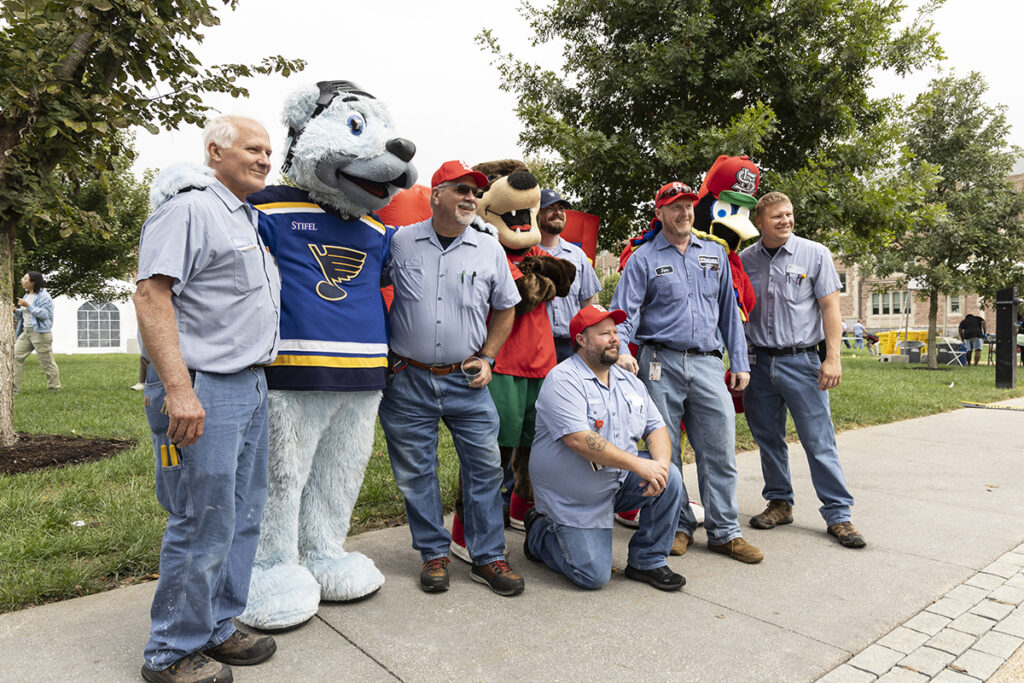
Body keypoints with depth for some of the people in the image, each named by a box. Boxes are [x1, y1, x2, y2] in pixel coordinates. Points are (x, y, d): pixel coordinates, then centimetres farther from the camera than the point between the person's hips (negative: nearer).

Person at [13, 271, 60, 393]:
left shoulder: (44, 296, -10)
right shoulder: (26, 295, 16)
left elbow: (45, 314, -20)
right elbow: (21, 316, 23)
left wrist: (28, 306, -23)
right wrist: (15, 311, 2)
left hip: (40, 333, -8)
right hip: (26, 332, 8)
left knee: (47, 362, -2)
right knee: (16, 356, -2)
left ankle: (54, 388, 8)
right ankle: (14, 387, 1)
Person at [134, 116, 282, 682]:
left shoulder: (250, 221, 20)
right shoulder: (187, 209, -8)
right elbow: (151, 295, -17)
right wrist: (178, 388, -25)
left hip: (251, 386, 9)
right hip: (203, 390, -9)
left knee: (243, 518, 15)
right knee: (203, 526, -1)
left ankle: (216, 631, 30)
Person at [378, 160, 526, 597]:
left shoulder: (490, 250, 4)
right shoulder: (401, 242, 0)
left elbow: (505, 308, 14)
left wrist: (487, 358, 5)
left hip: (467, 381, 1)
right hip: (408, 380, -1)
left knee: (485, 466, 3)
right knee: (415, 472, 7)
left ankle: (488, 557, 18)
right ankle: (434, 555, 25)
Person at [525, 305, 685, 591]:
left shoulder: (629, 381, 7)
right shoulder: (563, 379, -18)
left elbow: (656, 427, 7)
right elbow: (579, 439, -28)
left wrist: (661, 463, -16)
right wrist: (638, 464, -28)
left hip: (619, 481, 7)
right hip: (573, 498, -6)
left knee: (670, 479, -15)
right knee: (593, 576, -8)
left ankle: (647, 561, 3)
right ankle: (540, 530, 19)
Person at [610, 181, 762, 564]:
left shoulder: (715, 254, 17)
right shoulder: (644, 259, 5)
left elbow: (729, 311, 19)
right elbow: (624, 310, -4)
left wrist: (739, 362, 14)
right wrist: (622, 350, -23)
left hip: (708, 363, 3)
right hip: (661, 363, -2)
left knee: (720, 447, 0)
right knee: (663, 449, 3)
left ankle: (724, 531, 12)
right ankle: (678, 526, 19)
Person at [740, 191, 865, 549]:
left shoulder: (815, 254, 0)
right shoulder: (745, 260, 7)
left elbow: (830, 307, -2)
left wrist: (833, 358, -10)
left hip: (801, 360, -3)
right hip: (759, 361, 3)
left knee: (819, 440, -2)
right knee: (768, 439, 11)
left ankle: (838, 514, 9)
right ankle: (780, 503, 26)